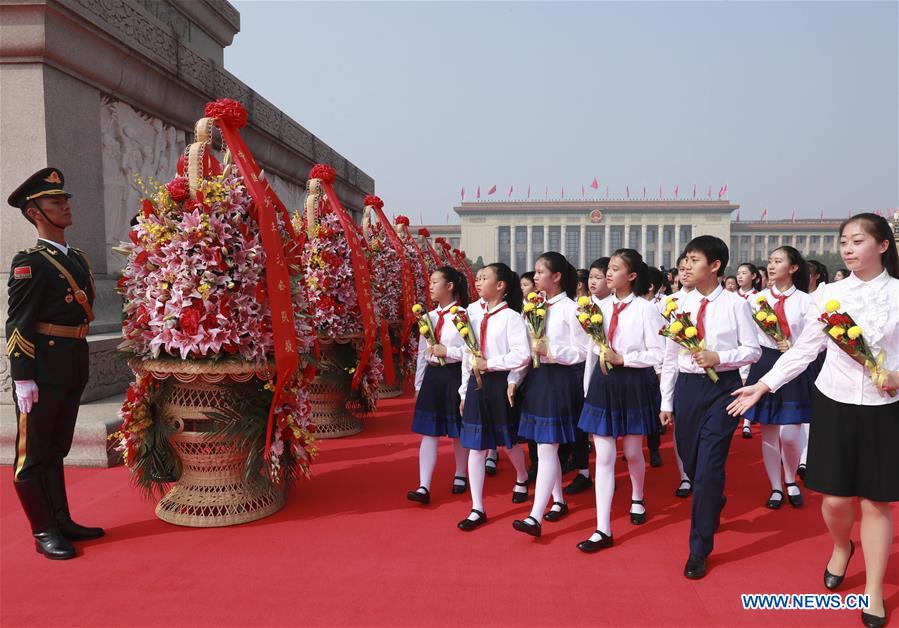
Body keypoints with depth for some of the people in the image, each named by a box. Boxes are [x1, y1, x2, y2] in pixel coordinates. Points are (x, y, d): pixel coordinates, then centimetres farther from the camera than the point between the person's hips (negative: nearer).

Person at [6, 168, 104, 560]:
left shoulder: (78, 258, 13)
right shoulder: (29, 262, -11)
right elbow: (18, 325, -14)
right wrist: (23, 379, -18)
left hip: (72, 372, 8)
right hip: (41, 373, -8)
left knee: (56, 451, 18)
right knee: (33, 455, 6)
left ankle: (63, 522, 29)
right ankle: (43, 532, 17)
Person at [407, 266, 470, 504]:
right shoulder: (429, 317, 10)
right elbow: (422, 354, 12)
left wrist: (447, 352, -18)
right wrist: (418, 384, 12)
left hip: (455, 375, -5)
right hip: (432, 376, 6)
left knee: (458, 431, 10)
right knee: (429, 432, 1)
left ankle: (460, 476, 31)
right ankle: (424, 487, 1)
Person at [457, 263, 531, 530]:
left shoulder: (510, 317, -10)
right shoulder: (475, 315, 7)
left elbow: (522, 354, -19)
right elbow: (467, 355, 10)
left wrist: (489, 363, -17)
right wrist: (464, 391, 9)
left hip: (500, 384, -5)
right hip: (476, 384, 5)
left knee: (508, 441, 14)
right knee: (475, 446, 3)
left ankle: (522, 478, 47)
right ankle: (477, 509, 11)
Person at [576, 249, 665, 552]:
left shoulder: (645, 309, -10)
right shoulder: (602, 306, 4)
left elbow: (658, 354, -11)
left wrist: (622, 359, -16)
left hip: (634, 383, -3)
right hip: (604, 382, 4)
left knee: (632, 452, 14)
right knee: (603, 457, 1)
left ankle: (637, 498, 46)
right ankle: (603, 529, 5)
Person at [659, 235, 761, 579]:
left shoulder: (735, 304, -5)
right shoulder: (681, 305, 5)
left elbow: (753, 349, 0)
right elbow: (670, 356, 8)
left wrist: (719, 357, -18)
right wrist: (666, 401, 9)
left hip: (722, 387, -4)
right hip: (686, 387, 4)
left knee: (709, 468, -7)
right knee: (689, 463, 15)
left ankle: (699, 551, 6)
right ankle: (714, 504, 49)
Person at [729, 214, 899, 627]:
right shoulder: (828, 294, 1)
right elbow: (803, 350, 3)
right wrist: (762, 385, -2)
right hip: (834, 403, 1)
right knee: (835, 499, 5)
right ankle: (840, 547, 39)